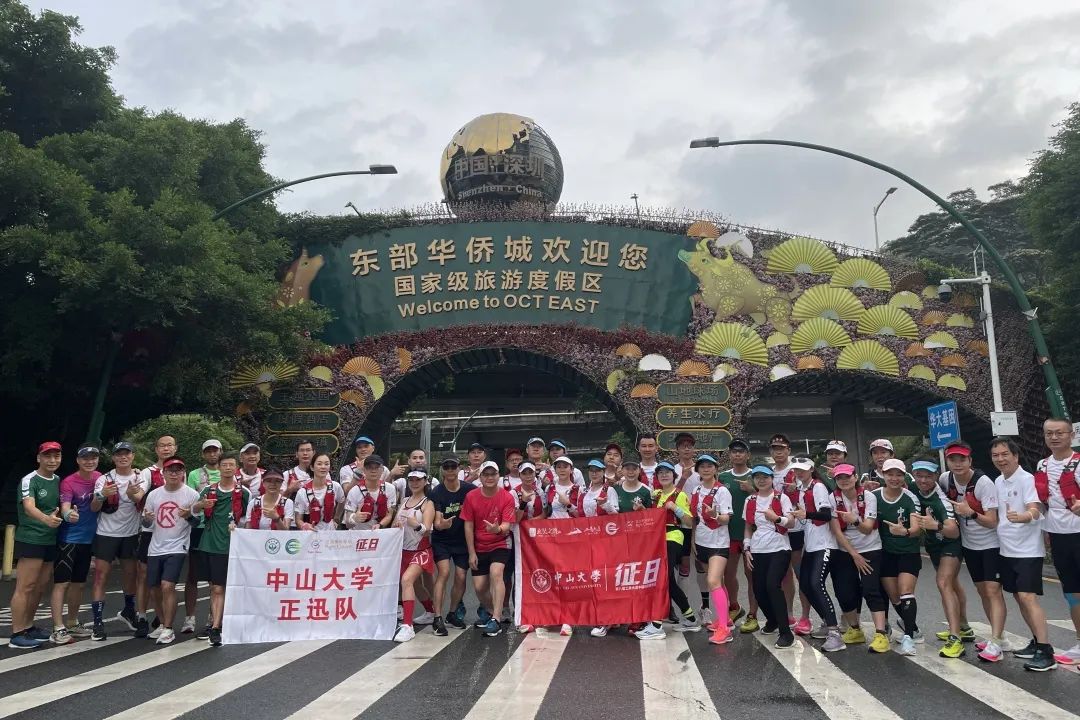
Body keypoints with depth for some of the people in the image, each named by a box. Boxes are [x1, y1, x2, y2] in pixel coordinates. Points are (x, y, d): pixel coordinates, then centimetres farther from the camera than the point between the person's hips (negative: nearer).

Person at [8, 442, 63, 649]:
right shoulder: (29, 480, -13)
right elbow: (29, 507, -30)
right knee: (25, 587, -7)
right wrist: (46, 519, -48)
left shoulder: (59, 480, 9)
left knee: (40, 587, 13)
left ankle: (28, 627, 25)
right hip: (30, 540, -7)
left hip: (51, 541, 7)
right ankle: (16, 635, -2)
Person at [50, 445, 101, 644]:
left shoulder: (99, 478, 4)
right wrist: (69, 514, -47)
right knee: (62, 583, -6)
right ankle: (58, 629, -5)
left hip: (88, 538, 6)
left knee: (79, 583, 15)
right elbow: (64, 509, -27)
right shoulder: (68, 482, -14)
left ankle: (72, 623, 27)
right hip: (69, 538, -6)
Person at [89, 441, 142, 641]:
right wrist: (101, 495, -31)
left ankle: (129, 611, 35)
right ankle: (98, 623, -1)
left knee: (130, 574, 14)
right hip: (106, 534, -2)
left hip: (130, 534, 2)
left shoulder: (140, 477, 1)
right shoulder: (104, 479, -4)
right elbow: (93, 508, -11)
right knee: (101, 577, -5)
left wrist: (133, 495, -22)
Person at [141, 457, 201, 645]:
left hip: (177, 548, -5)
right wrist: (146, 519, -9)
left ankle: (168, 630, -5)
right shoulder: (154, 494, 5)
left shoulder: (191, 494, -6)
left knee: (167, 586, -16)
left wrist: (189, 516, -22)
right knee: (155, 589, 12)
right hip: (155, 548, 5)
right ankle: (163, 624, 32)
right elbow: (147, 524, 14)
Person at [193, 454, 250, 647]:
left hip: (226, 545, -3)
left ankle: (215, 629, -7)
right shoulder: (209, 489, 9)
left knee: (219, 589, -6)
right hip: (207, 542, 3)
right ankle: (214, 623, 22)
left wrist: (237, 525, -3)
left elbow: (249, 517, 12)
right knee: (213, 587, 12)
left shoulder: (244, 493, 1)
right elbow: (194, 510, -1)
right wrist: (202, 504, -21)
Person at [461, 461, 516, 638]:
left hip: (500, 545, -3)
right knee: (479, 587, 0)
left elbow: (506, 526, -16)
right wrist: (471, 553, -3)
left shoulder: (507, 497, -11)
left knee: (496, 573, -27)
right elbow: (468, 526, -1)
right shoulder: (471, 497, -5)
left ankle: (496, 620, -24)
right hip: (479, 548, 3)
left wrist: (498, 529, -40)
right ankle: (490, 611, 31)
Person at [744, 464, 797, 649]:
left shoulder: (782, 498, -2)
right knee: (759, 590, 2)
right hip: (758, 551, 5)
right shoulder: (750, 501, 10)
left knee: (773, 586, -21)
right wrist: (747, 548, 8)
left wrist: (776, 518, -28)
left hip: (779, 549, -4)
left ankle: (786, 633, -13)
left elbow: (792, 523, -9)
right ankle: (772, 621, 32)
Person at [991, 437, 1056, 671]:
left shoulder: (1026, 479, -13)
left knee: (1028, 597, -14)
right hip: (1007, 549, 8)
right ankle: (1037, 642, 25)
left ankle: (1046, 652, -12)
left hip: (1027, 549, -8)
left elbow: (1034, 511, -26)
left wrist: (1020, 517, -45)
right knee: (1018, 596, 13)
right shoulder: (998, 482, 10)